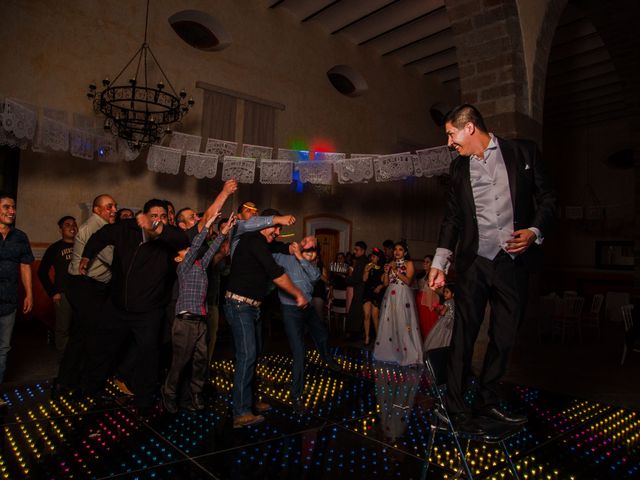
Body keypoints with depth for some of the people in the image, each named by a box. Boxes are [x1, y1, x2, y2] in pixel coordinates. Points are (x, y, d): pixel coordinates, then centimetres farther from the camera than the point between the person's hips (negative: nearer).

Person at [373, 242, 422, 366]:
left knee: (402, 323, -10)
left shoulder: (408, 264, 3)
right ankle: (389, 351, 11)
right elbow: (386, 283, 11)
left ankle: (406, 353, -5)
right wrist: (386, 271, -3)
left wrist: (396, 270, -14)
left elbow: (408, 281, -9)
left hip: (402, 296, -5)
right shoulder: (391, 264, 16)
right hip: (390, 295, 5)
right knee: (389, 322, 3)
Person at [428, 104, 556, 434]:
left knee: (504, 338, 8)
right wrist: (439, 264, 5)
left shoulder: (523, 152, 6)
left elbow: (546, 198, 7)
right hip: (473, 263, 0)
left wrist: (534, 231, -11)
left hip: (514, 261, 0)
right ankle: (456, 409, 10)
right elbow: (452, 218, 12)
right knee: (464, 336, -1)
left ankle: (487, 404, 23)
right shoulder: (458, 168, 11)